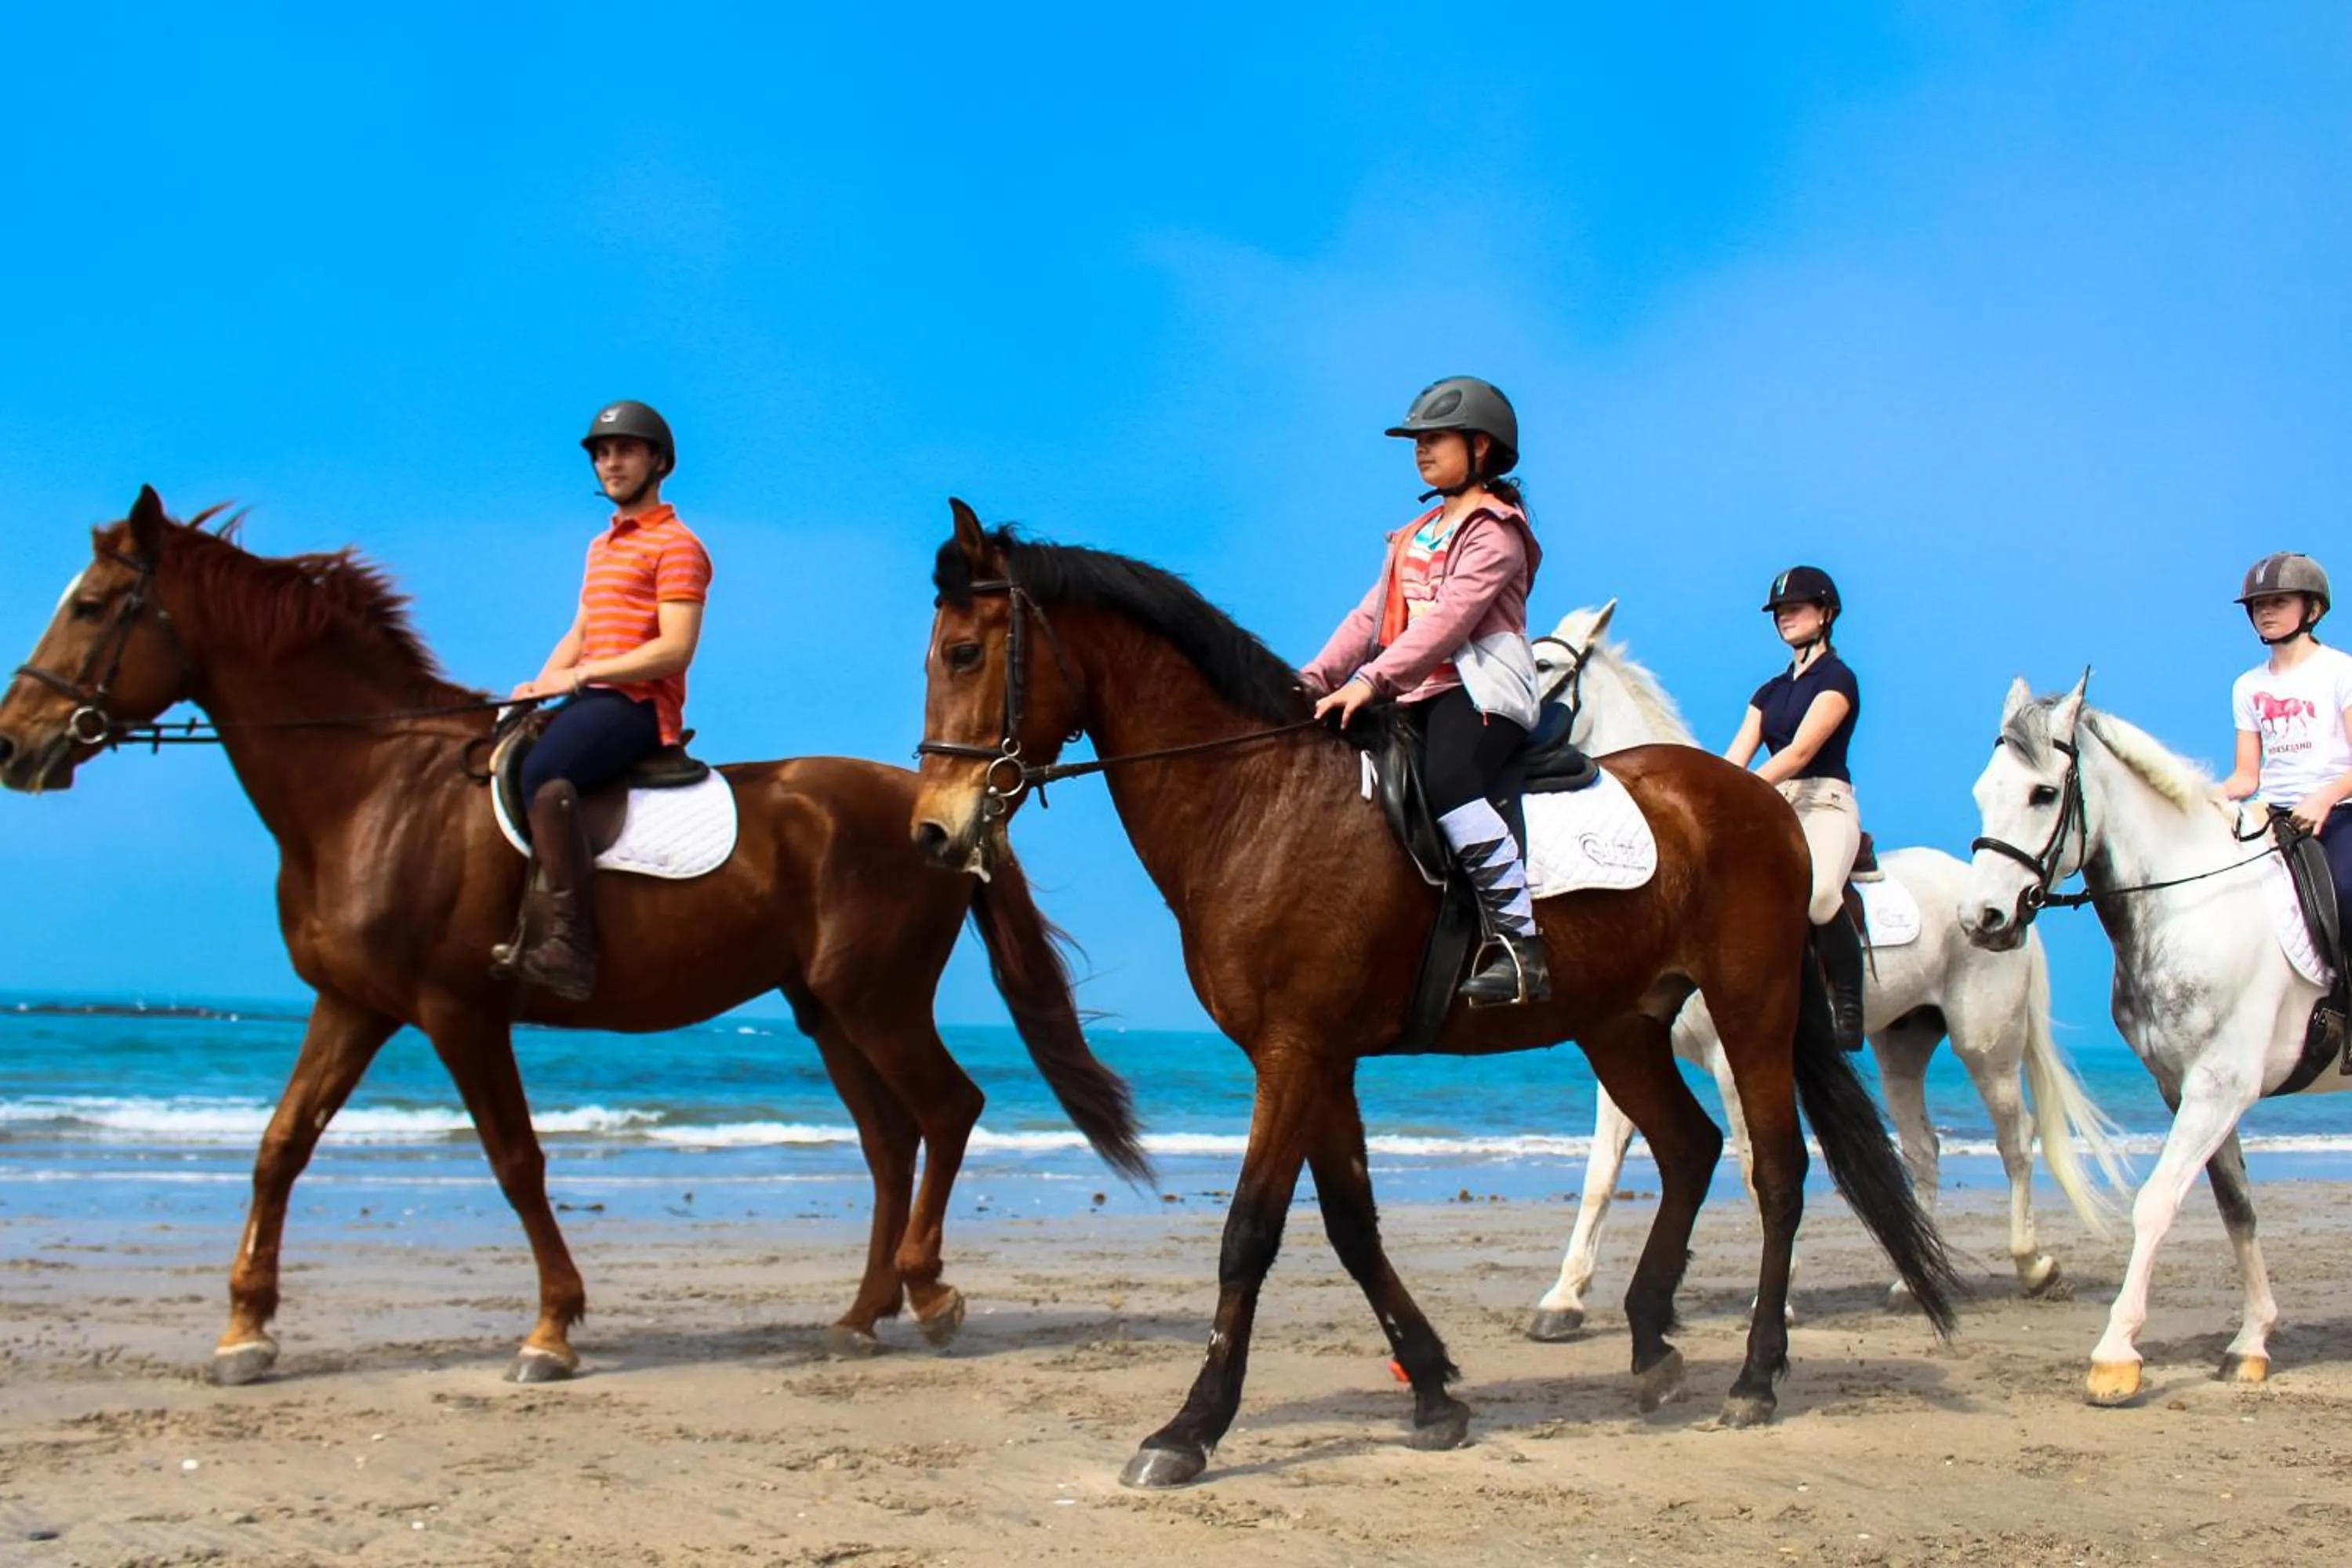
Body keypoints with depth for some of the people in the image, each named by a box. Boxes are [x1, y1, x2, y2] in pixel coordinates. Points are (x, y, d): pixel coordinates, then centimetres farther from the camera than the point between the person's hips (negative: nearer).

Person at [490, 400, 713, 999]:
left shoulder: (676, 547, -6)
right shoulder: (600, 547, 24)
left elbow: (675, 649, -16)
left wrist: (579, 675, -17)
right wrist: (543, 682, 4)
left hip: (640, 703, -10)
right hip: (592, 700, 10)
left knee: (543, 774, -34)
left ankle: (570, 946, -38)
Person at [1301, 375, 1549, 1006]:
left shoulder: (1493, 532, -4)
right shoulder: (1415, 535, 24)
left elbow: (1449, 618, -18)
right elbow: (1371, 615, 18)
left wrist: (1370, 680, -27)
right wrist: (1315, 679, 3)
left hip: (1480, 688, -9)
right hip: (1418, 694, 9)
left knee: (1445, 783, -36)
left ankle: (1519, 943, -38)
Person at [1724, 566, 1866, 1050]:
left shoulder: (1837, 678, 0)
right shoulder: (1770, 691, 22)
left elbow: (1801, 751, -14)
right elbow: (1734, 758, 11)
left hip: (1825, 805, -7)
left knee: (1817, 890, -38)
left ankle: (1848, 1002, -22)